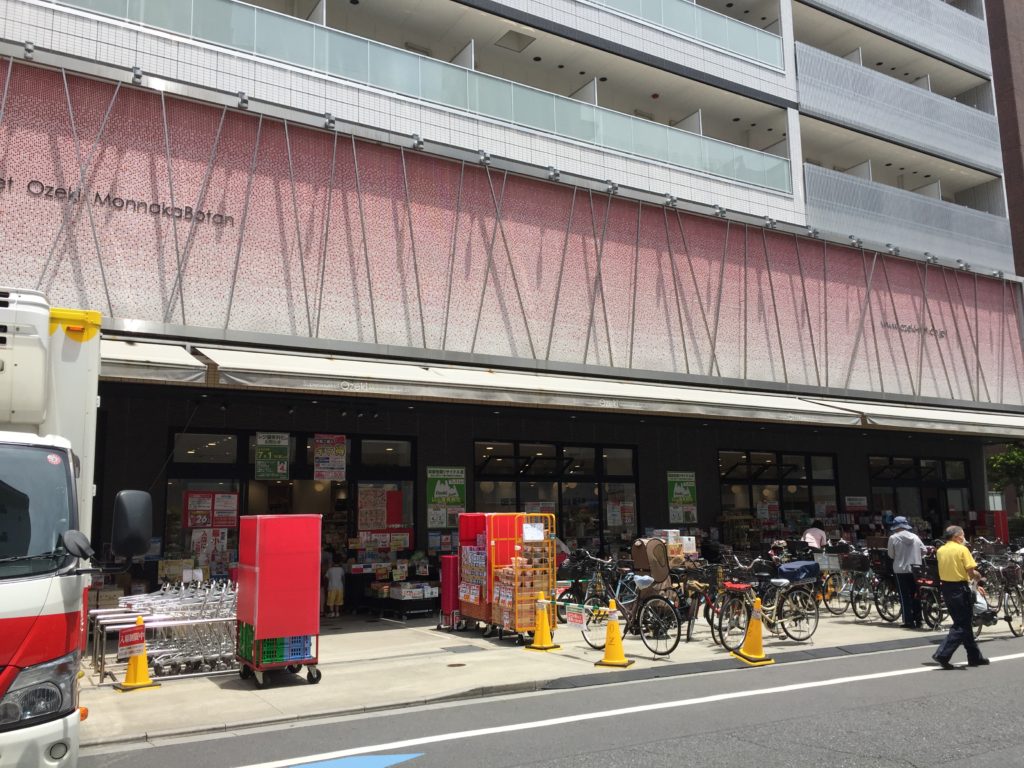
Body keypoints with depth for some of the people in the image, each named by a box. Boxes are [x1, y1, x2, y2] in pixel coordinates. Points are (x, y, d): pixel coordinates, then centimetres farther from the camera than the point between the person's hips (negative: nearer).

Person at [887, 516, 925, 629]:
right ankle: (918, 620, 16)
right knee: (916, 596, 13)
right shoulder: (915, 537, 2)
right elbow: (923, 551, 5)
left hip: (901, 570, -4)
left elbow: (891, 555, -2)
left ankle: (909, 622, 0)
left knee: (905, 596, 2)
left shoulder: (893, 538, -8)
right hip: (915, 570, 4)